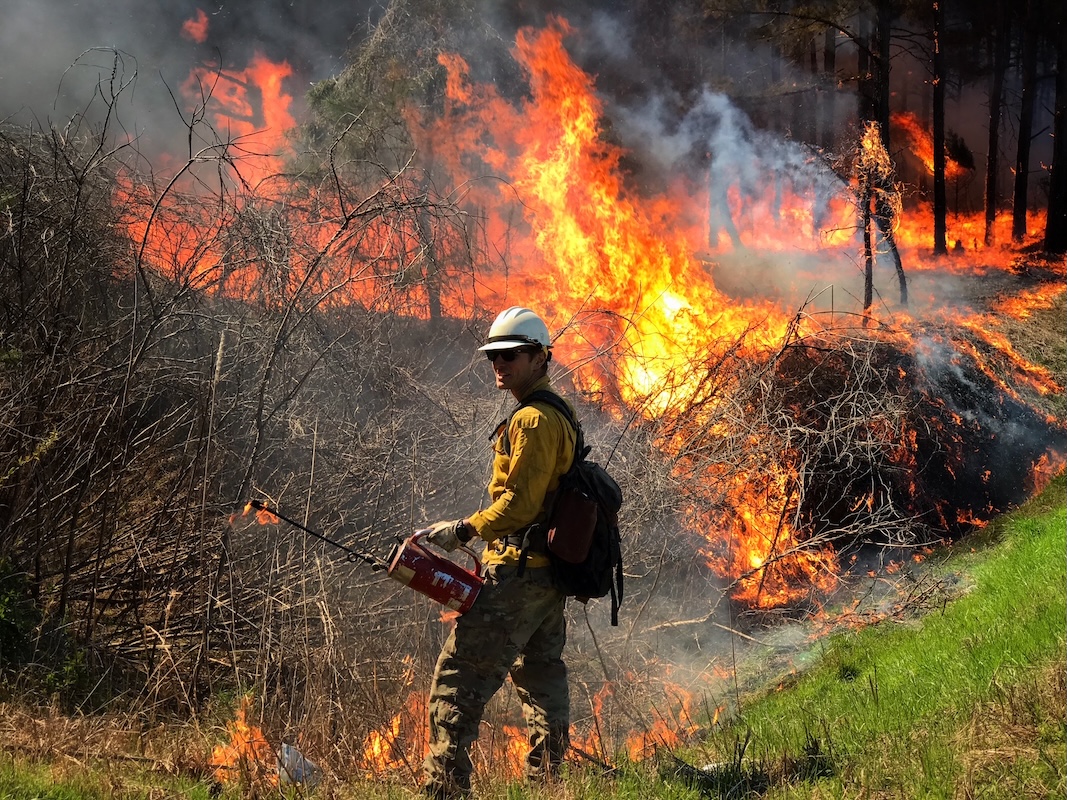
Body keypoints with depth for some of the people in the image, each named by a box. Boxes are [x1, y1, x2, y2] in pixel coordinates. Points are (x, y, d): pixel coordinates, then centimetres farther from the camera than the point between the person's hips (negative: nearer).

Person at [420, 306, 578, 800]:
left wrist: (463, 530, -15)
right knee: (542, 684, 15)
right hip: (549, 577, 11)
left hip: (517, 575, -11)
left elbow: (519, 502, -21)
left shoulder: (533, 420, -14)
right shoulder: (558, 416, 19)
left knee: (457, 684, -10)